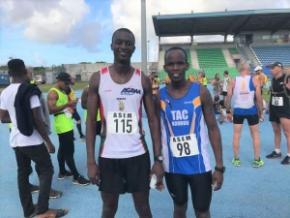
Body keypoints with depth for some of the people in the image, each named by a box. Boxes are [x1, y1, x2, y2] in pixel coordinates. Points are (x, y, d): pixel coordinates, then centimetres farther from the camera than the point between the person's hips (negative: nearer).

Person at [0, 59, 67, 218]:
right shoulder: (30, 91, -16)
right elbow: (37, 120, -19)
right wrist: (48, 142, -13)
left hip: (15, 141, 7)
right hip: (33, 141, -7)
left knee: (22, 173, 14)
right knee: (46, 170, 5)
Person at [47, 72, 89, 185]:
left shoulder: (63, 92, 16)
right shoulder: (53, 93, -14)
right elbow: (51, 110, -24)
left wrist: (70, 105, 7)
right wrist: (67, 104, -25)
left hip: (67, 125, 10)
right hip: (63, 126, -10)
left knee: (63, 149, 19)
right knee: (69, 151, -7)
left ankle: (62, 172, 32)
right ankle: (76, 177, -1)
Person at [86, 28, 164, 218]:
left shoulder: (143, 80, -1)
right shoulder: (98, 79, -2)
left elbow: (153, 120, 0)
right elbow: (91, 121, -1)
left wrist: (158, 158, -5)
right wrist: (91, 161, -6)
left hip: (138, 155, 1)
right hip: (108, 156, 0)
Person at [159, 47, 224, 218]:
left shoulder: (201, 92, -8)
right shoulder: (159, 96, -3)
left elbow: (213, 129, -5)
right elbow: (158, 131, 4)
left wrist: (220, 166, -7)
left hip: (199, 164, -1)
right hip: (173, 166, 2)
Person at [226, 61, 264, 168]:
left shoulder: (234, 81, 0)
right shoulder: (254, 80, -3)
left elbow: (228, 97, -2)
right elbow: (259, 98, -4)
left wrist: (228, 111, 8)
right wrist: (260, 111, 9)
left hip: (238, 111, 1)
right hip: (251, 110, 0)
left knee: (236, 135, 11)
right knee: (255, 134, 14)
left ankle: (236, 159, 18)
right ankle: (257, 160, 20)